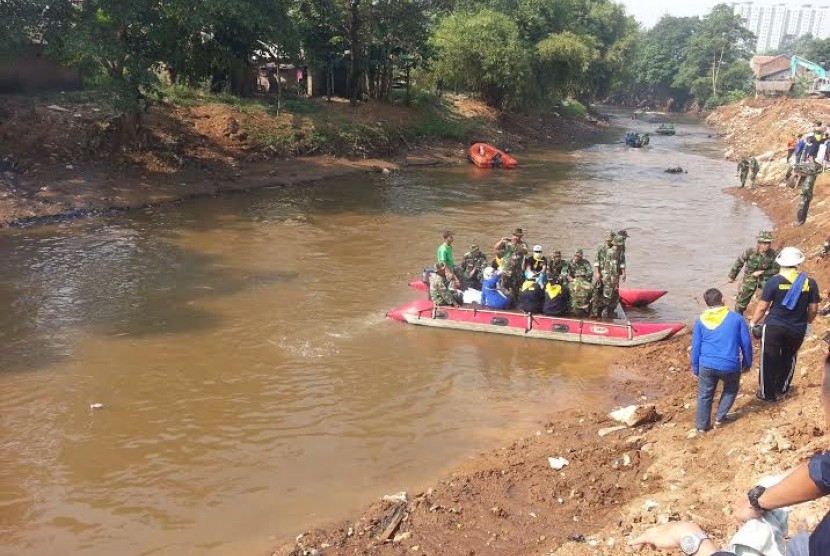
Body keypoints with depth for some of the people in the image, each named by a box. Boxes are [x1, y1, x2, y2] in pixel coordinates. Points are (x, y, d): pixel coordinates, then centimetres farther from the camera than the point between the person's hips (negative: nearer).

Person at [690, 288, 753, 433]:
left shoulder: (701, 321, 4)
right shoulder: (736, 318, 1)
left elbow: (696, 347, 6)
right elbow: (746, 343, 3)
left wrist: (695, 369, 15)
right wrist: (747, 363, 17)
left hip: (707, 365, 1)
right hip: (730, 366, -1)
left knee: (704, 395, 17)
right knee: (731, 389, 28)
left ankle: (702, 425, 20)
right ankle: (720, 417, 24)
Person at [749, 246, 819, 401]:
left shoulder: (774, 281, -12)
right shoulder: (810, 283, -5)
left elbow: (762, 307, -8)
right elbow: (813, 309, 1)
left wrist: (753, 322, 8)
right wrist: (806, 322, 21)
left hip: (773, 327, -2)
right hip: (797, 330, 3)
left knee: (769, 360, 11)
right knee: (789, 359, 25)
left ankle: (767, 393, 20)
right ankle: (782, 388, 39)